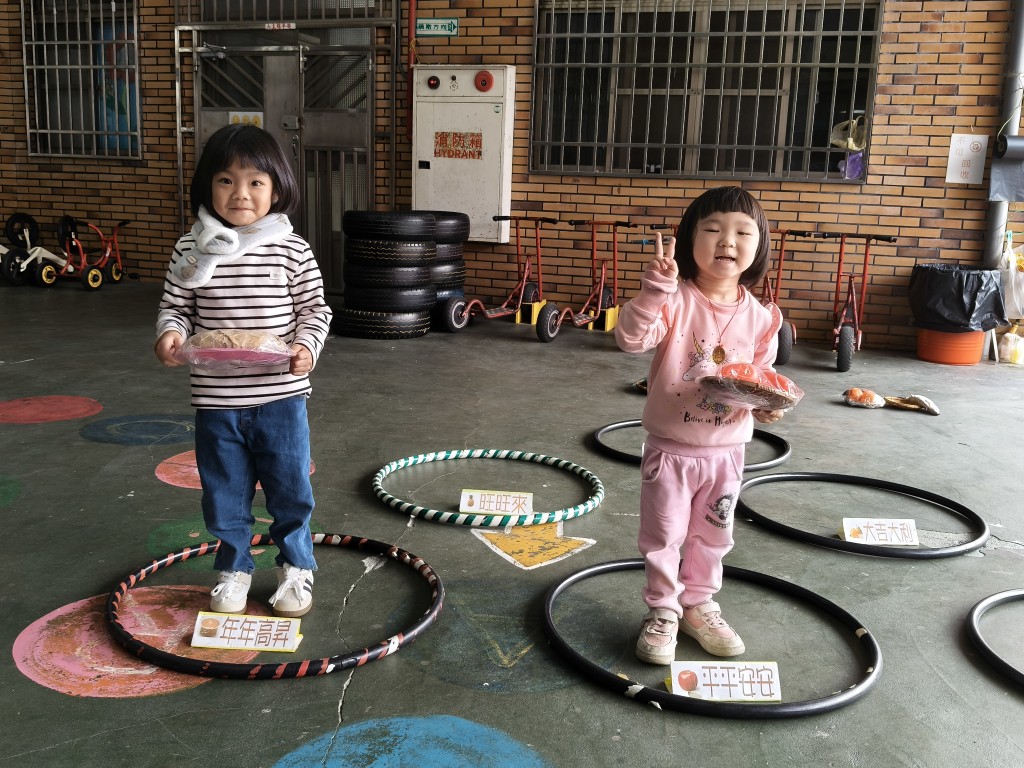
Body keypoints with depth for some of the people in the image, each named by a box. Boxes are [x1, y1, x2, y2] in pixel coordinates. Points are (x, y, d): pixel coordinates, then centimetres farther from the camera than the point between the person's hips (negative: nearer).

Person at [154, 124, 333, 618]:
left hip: (280, 396, -1)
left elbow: (314, 310, 0)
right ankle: (233, 569, 36)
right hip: (216, 402, 1)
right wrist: (170, 332, -16)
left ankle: (296, 567, 32)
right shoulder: (192, 252, -2)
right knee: (225, 494, 15)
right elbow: (175, 307, 5)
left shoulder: (291, 250, -5)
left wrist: (306, 346, -18)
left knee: (290, 490, 11)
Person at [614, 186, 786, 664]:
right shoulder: (675, 301, -16)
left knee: (712, 537, 20)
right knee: (663, 537, 10)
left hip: (726, 450, 4)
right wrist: (657, 285, -40)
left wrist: (767, 404, -14)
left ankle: (698, 605, 40)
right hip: (670, 447, -3)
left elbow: (762, 377, 7)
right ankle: (662, 612, 29)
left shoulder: (761, 319, -4)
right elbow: (631, 338, -29)